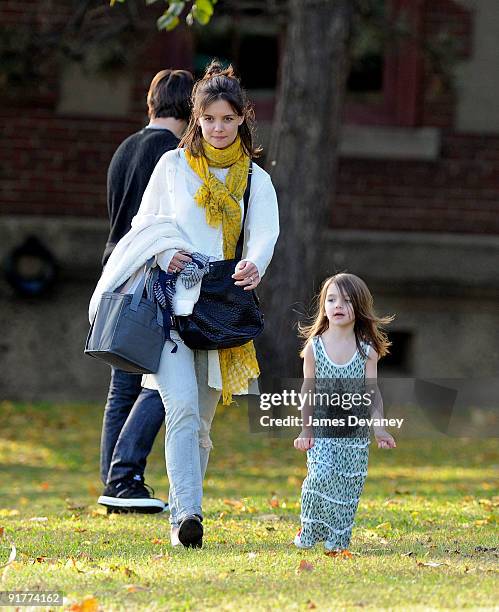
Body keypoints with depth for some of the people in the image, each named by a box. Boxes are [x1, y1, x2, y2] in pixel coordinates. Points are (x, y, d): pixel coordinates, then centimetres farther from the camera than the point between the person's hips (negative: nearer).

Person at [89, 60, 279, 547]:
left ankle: (184, 512, 17)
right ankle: (186, 513, -27)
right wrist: (164, 251, -10)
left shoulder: (256, 181, 11)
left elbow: (264, 234, -4)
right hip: (171, 304, -3)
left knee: (202, 420, 7)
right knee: (182, 407, -18)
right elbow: (145, 223, 12)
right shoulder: (173, 166, 8)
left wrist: (254, 265, -27)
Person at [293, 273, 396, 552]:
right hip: (322, 430, -1)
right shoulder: (314, 347, -1)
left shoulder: (366, 351, 0)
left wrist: (379, 428, -7)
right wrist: (306, 429, 1)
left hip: (355, 434, 1)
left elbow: (372, 392, 1)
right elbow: (308, 390, 3)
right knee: (320, 476, -16)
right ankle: (310, 532, -1)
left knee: (348, 484, 1)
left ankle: (337, 538, 11)